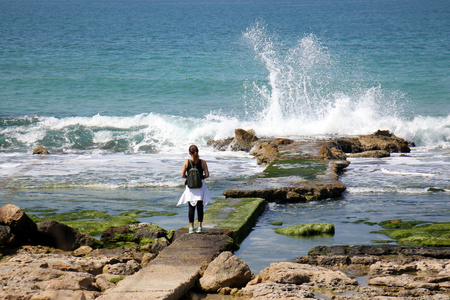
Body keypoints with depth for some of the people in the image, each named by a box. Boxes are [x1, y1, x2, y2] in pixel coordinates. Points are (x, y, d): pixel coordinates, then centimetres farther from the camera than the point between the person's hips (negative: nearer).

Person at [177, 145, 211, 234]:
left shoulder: (187, 162, -6)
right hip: (200, 185, 0)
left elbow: (182, 175, -7)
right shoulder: (202, 162, -6)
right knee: (200, 207, 8)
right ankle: (199, 226, 7)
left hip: (190, 186, 0)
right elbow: (207, 175, -6)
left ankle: (191, 227, 5)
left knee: (191, 207, 6)